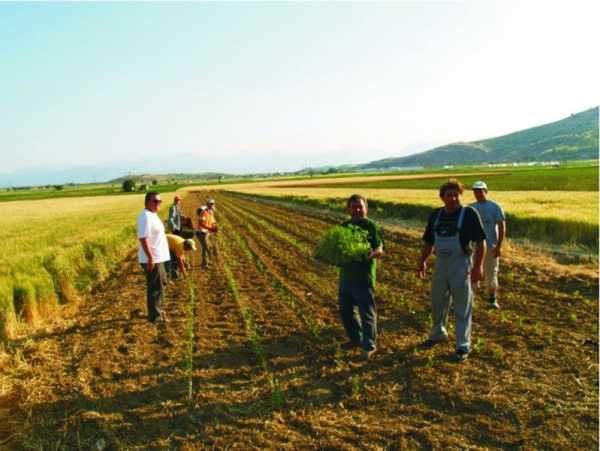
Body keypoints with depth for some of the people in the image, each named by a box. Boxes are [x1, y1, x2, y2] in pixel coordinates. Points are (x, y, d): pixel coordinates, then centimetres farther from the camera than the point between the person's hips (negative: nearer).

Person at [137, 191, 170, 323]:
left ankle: (156, 310, 35)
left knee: (161, 284, 22)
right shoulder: (145, 216, -18)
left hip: (158, 257, 11)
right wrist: (150, 257, -28)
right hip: (152, 259, -11)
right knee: (156, 287, -3)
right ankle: (155, 316, 6)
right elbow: (143, 238, -25)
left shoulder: (153, 215, 14)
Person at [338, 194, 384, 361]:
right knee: (345, 309, 17)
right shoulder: (344, 226, 11)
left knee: (366, 312, 0)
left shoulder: (371, 226, -8)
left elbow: (380, 250, -15)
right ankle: (356, 338, 35)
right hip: (346, 275, 7)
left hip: (364, 277, -7)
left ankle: (369, 346, 12)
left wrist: (371, 255, -35)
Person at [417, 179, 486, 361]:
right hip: (440, 263, 5)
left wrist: (478, 266, -17)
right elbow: (429, 241, 13)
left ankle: (463, 345, 15)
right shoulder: (436, 215, 5)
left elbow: (480, 241, -11)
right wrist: (422, 261, 7)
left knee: (462, 307, 3)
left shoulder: (469, 214, -10)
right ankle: (438, 333, 39)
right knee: (437, 302, 18)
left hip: (461, 264, -5)